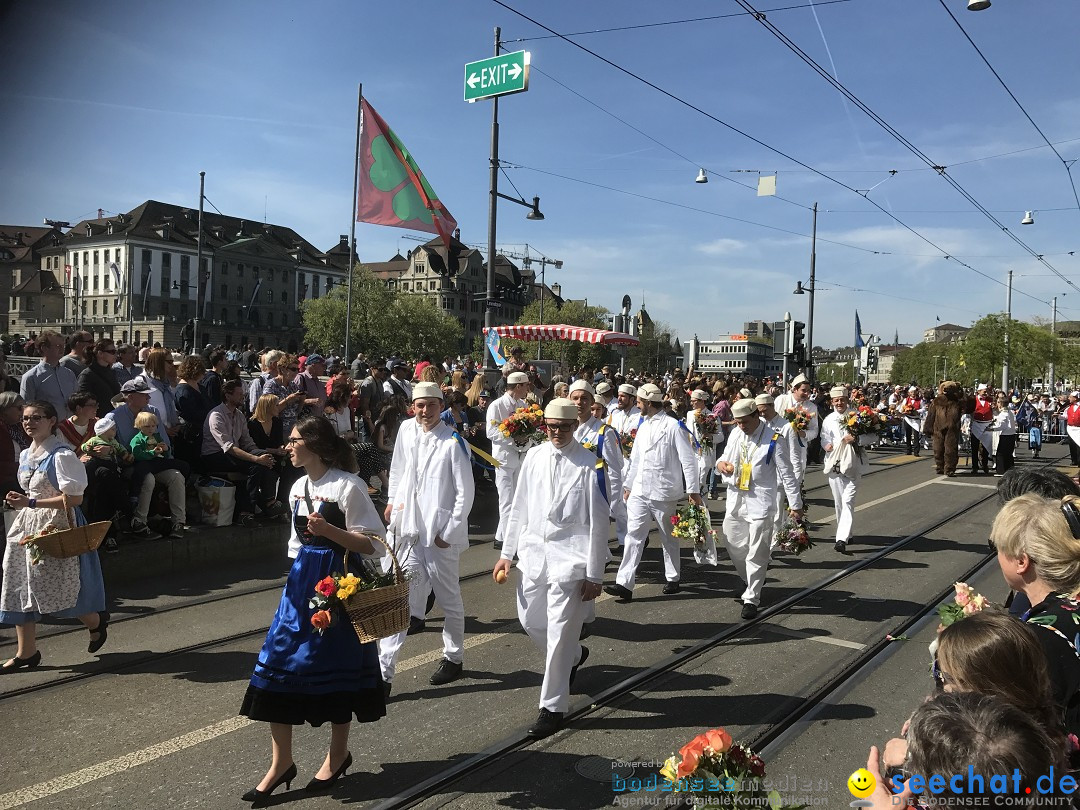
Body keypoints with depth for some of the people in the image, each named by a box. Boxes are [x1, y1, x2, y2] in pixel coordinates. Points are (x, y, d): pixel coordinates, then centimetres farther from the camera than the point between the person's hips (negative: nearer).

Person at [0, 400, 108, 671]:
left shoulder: (61, 456, -14)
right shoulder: (25, 456, 11)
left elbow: (74, 498, -19)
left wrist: (30, 503, -21)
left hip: (56, 526, -8)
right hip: (28, 525, 8)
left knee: (54, 587, -2)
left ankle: (96, 621, 25)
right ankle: (26, 652, 12)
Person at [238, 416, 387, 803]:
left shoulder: (347, 485, -14)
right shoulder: (298, 487, 9)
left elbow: (372, 544, -15)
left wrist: (329, 530, -27)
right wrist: (296, 578, 18)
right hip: (303, 580, 7)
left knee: (335, 664, 6)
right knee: (278, 659, 1)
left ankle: (338, 753, 27)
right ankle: (281, 761, 14)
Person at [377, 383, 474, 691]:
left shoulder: (454, 442, -13)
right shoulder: (406, 429, 3)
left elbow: (465, 493, -11)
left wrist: (449, 532, -11)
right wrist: (392, 500, 16)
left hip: (440, 534, -4)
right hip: (407, 530, 4)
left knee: (449, 599, 12)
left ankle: (453, 658, 33)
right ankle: (384, 672, 7)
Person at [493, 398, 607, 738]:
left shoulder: (589, 464, -10)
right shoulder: (534, 457, 4)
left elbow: (598, 522, -9)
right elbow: (520, 507, 11)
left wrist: (594, 574, -9)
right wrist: (507, 552, 10)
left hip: (570, 556, -5)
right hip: (534, 552, 6)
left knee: (560, 632, -2)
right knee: (530, 620, 15)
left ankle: (552, 707, 14)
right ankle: (573, 656, 44)